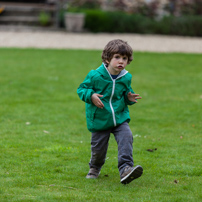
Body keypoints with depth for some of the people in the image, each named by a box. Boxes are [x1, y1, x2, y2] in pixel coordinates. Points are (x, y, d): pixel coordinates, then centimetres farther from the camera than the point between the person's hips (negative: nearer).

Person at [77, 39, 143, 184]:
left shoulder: (126, 78, -1)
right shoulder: (95, 76, -13)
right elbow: (81, 89, -4)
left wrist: (129, 98, -5)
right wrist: (91, 96, -23)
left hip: (120, 118, 2)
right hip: (99, 121, -2)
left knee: (126, 138, -23)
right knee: (98, 148, 7)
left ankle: (125, 169, -26)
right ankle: (95, 167, 41)